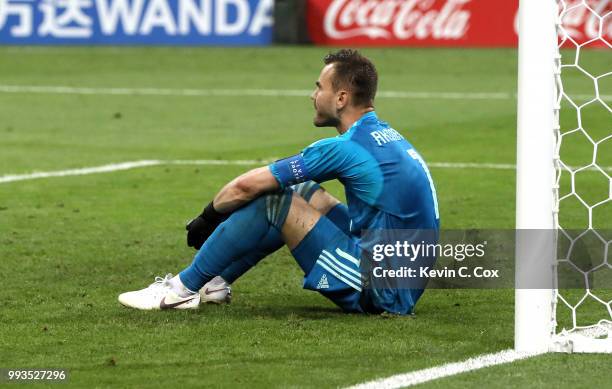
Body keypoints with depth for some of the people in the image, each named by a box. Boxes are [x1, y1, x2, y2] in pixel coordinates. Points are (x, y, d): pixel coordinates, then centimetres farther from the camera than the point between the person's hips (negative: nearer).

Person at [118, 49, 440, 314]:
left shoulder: (347, 149, -15)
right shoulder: (385, 136, 14)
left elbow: (245, 186, -10)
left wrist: (208, 217, 8)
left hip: (379, 292, -9)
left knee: (272, 201, -10)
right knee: (303, 192, 19)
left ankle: (184, 288, 2)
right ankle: (215, 281, 23)